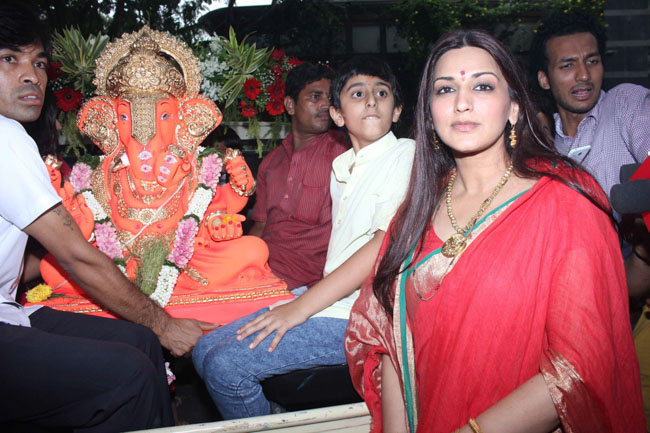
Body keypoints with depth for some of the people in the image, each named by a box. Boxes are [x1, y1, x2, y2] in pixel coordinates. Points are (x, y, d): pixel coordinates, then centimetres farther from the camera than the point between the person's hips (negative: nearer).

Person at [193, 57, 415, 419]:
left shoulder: (407, 155, -8)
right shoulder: (342, 168, 19)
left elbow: (387, 244, -19)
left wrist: (300, 308, -18)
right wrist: (299, 299, 6)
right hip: (330, 298, 8)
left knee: (224, 365, -18)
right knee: (206, 351, 3)